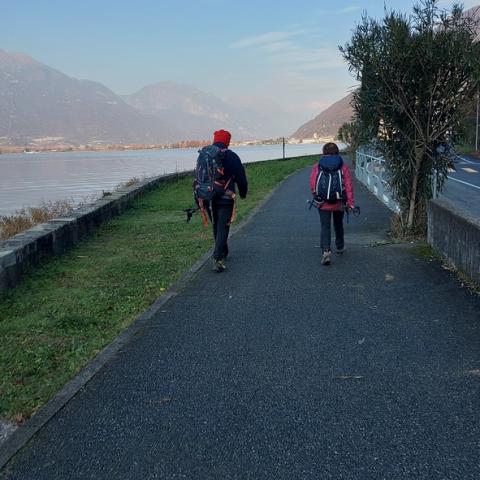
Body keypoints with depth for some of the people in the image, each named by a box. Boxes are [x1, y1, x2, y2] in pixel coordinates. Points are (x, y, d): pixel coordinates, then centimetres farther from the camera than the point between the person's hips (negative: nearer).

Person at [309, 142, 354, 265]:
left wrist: (316, 197, 14)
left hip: (323, 203, -1)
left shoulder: (317, 166, -2)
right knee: (338, 225, 22)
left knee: (325, 227, 0)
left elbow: (312, 184, -2)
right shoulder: (343, 167, -1)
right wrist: (350, 202, -4)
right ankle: (340, 247, 39)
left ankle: (326, 251, -19)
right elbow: (348, 186, -5)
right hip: (339, 203, 2)